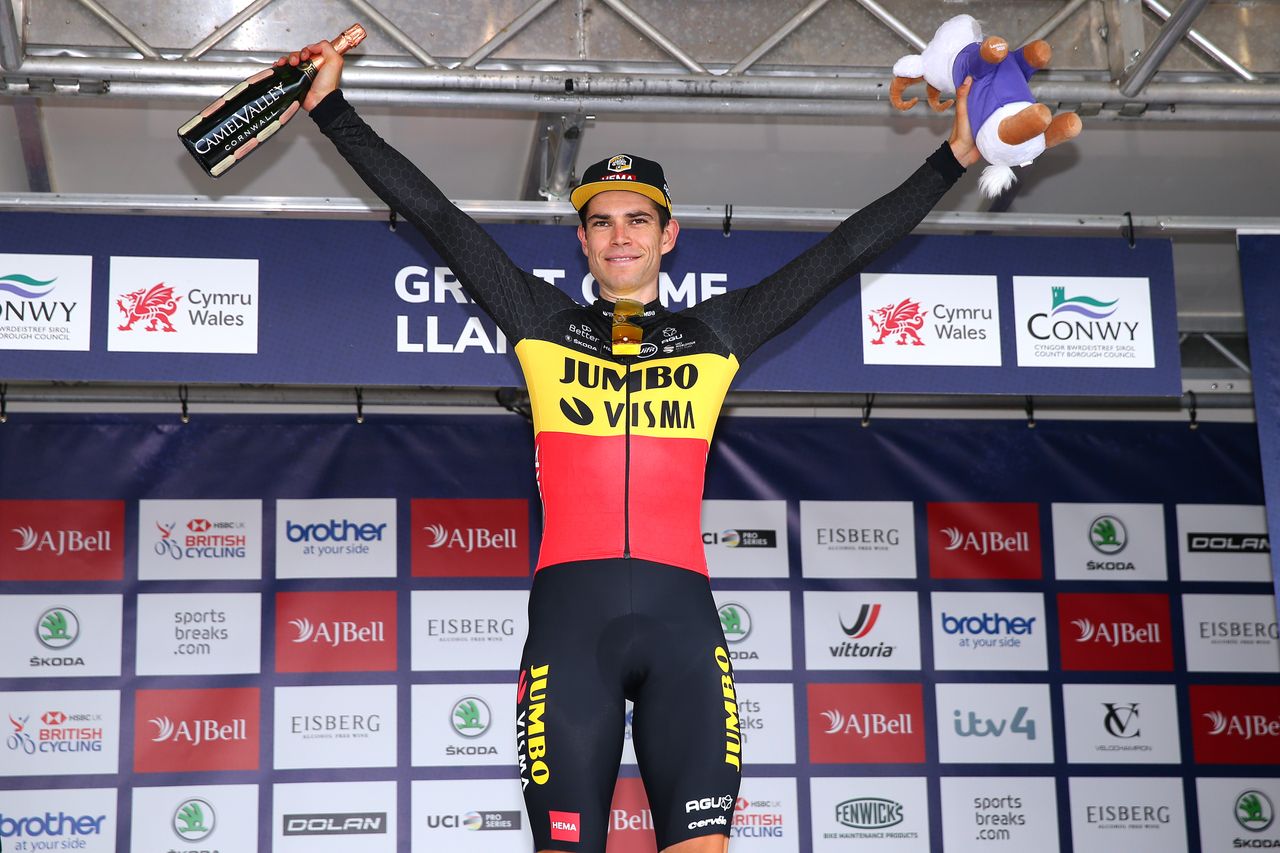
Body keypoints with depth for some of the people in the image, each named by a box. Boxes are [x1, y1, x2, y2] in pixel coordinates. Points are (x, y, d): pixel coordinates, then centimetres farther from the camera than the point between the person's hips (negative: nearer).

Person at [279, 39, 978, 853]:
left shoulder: (714, 333, 16)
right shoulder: (544, 325, 15)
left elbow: (847, 250, 18)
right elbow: (438, 217, 15)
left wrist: (953, 158, 19)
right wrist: (333, 109, 15)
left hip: (682, 615, 1)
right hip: (570, 612, 0)